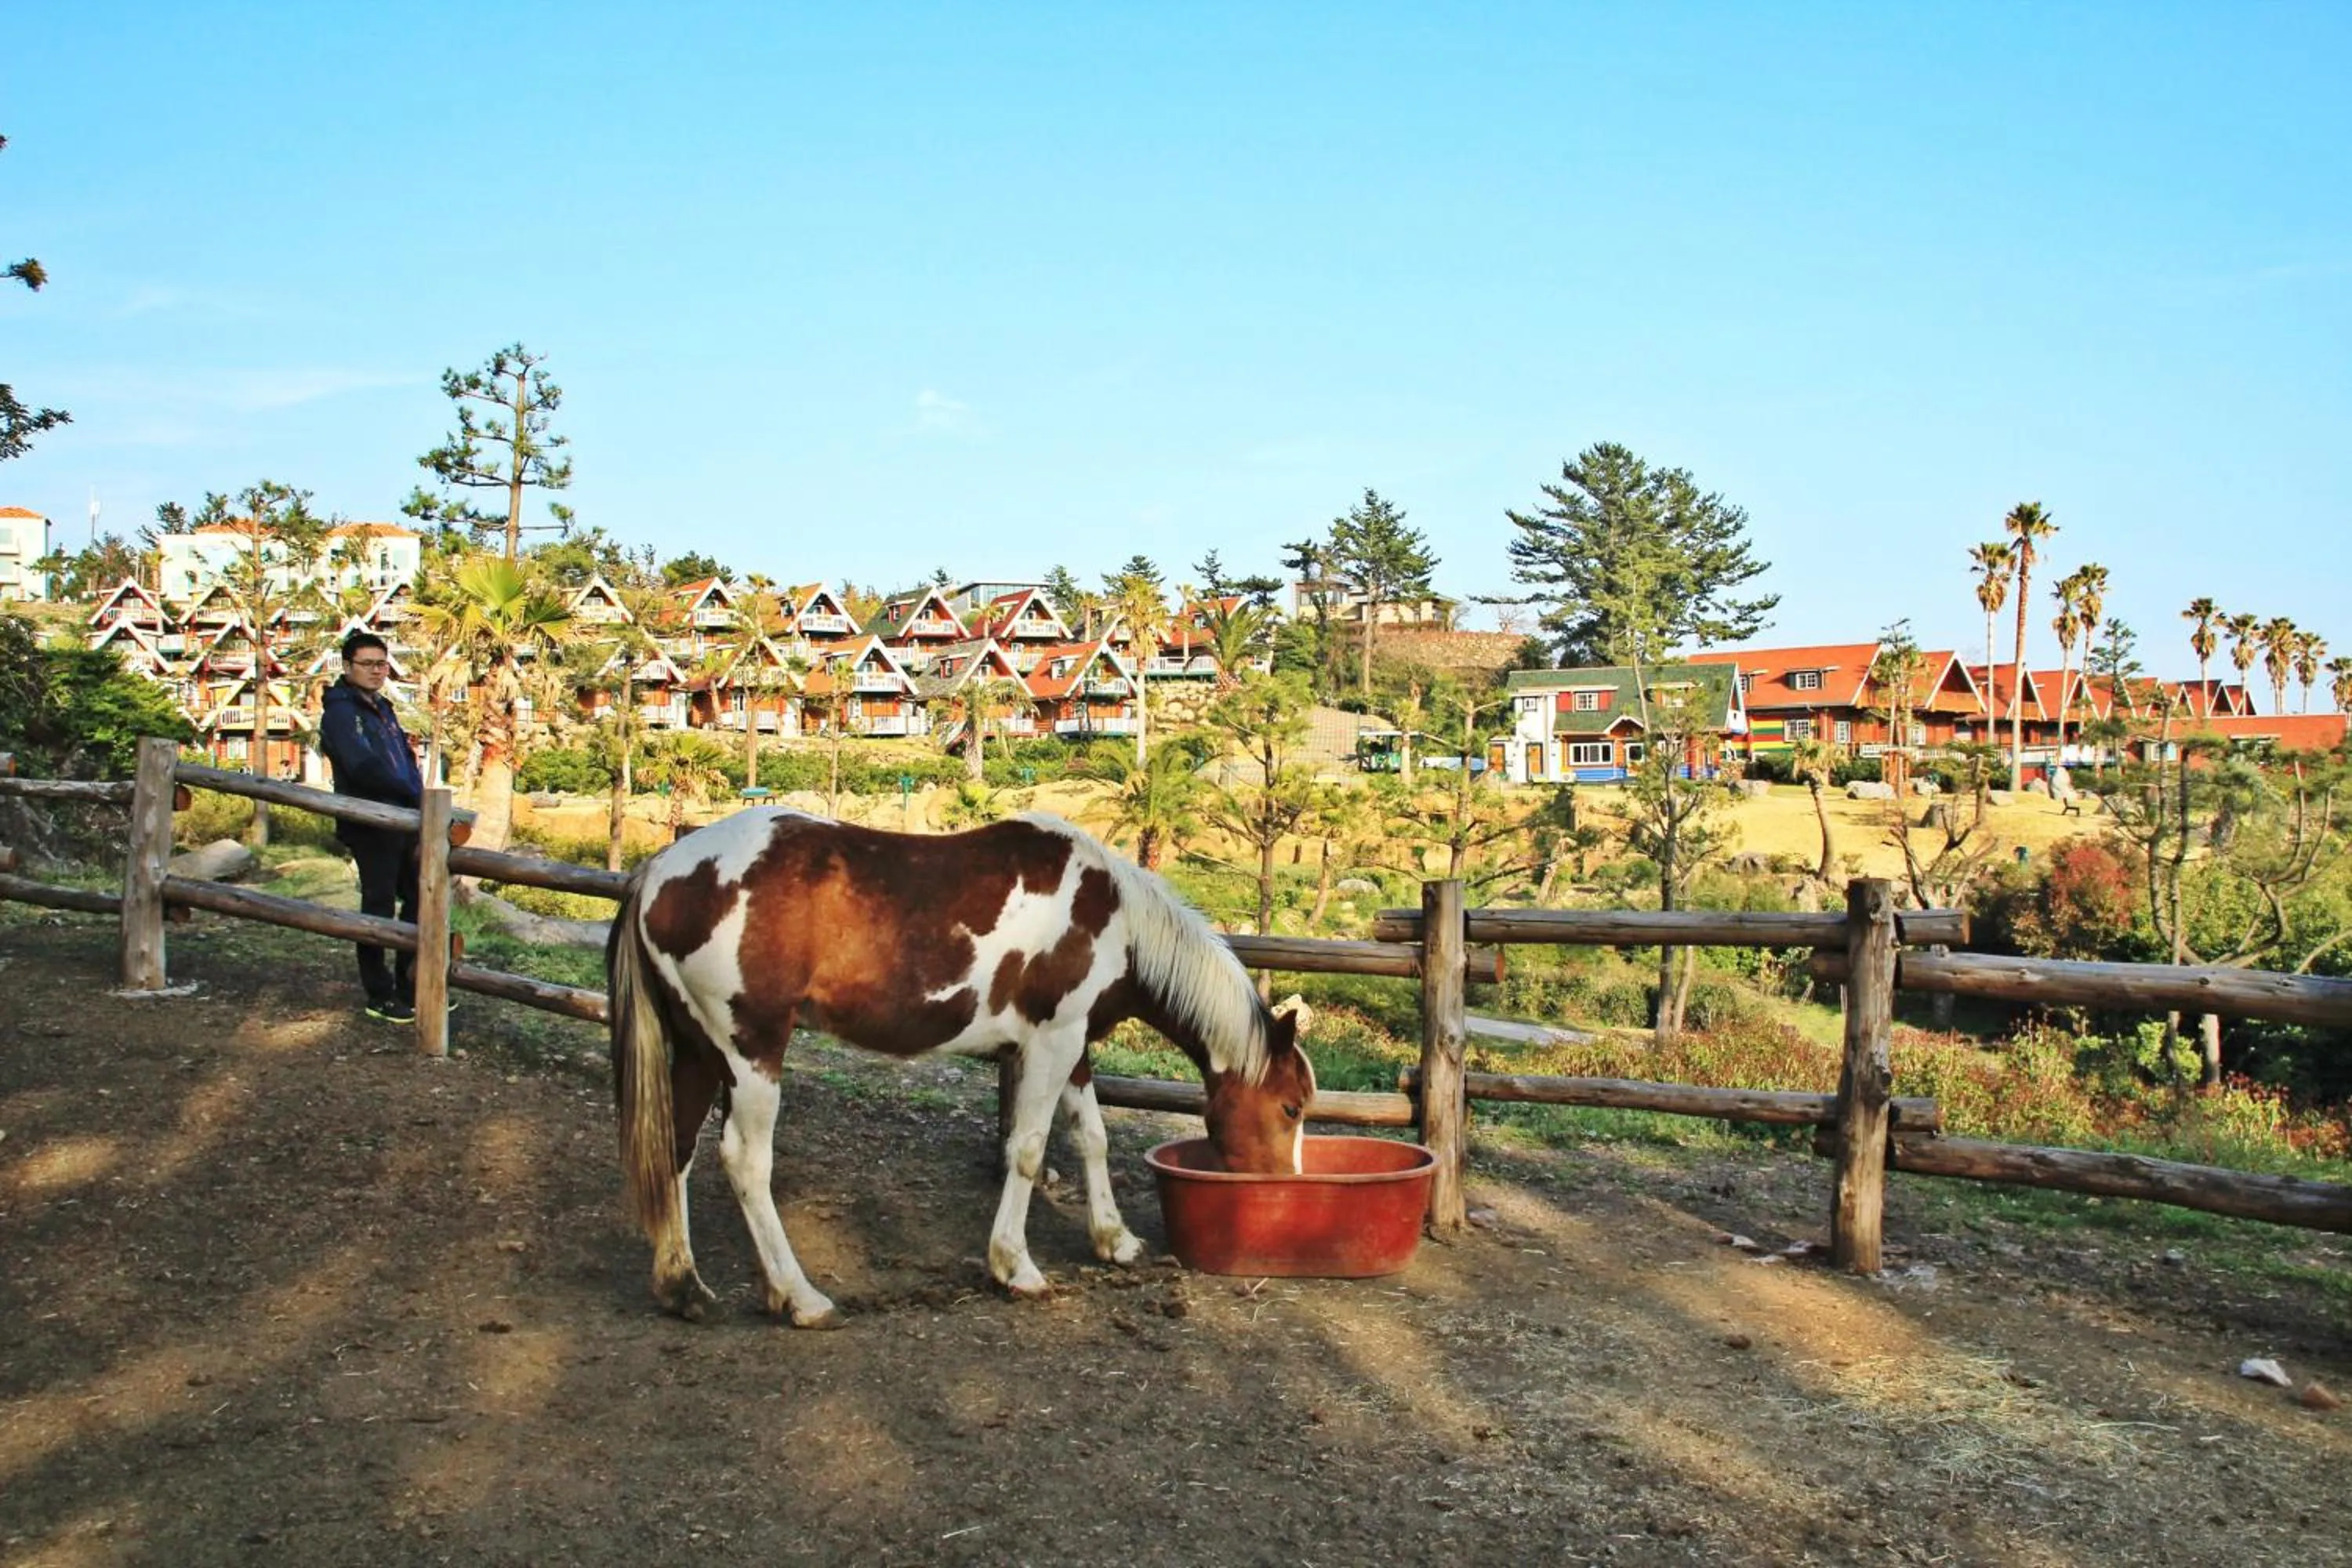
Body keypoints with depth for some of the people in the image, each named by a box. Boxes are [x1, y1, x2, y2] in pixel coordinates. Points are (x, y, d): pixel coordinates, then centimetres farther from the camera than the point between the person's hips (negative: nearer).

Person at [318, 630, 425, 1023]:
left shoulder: (381, 708, 18)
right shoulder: (341, 711, -9)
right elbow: (363, 768, -22)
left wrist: (421, 803, 2)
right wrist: (414, 796, -17)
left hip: (403, 823, 9)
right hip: (370, 824, -9)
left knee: (419, 900, 12)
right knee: (379, 905, -2)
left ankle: (410, 988, 22)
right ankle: (380, 996, 7)